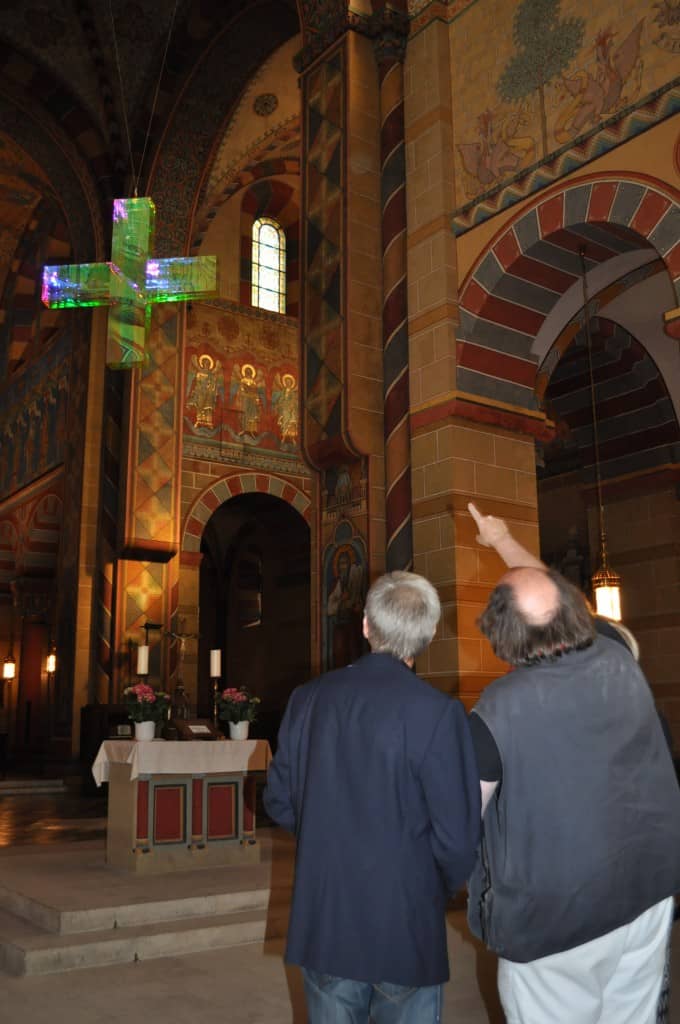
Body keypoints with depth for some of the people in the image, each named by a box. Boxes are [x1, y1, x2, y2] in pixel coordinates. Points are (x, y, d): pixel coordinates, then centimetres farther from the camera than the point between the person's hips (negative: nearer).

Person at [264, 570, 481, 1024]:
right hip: (405, 927, -3)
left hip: (322, 922, 4)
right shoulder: (437, 712, -19)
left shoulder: (308, 698, -5)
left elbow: (280, 803, 3)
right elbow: (457, 836, -16)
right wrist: (443, 887, 5)